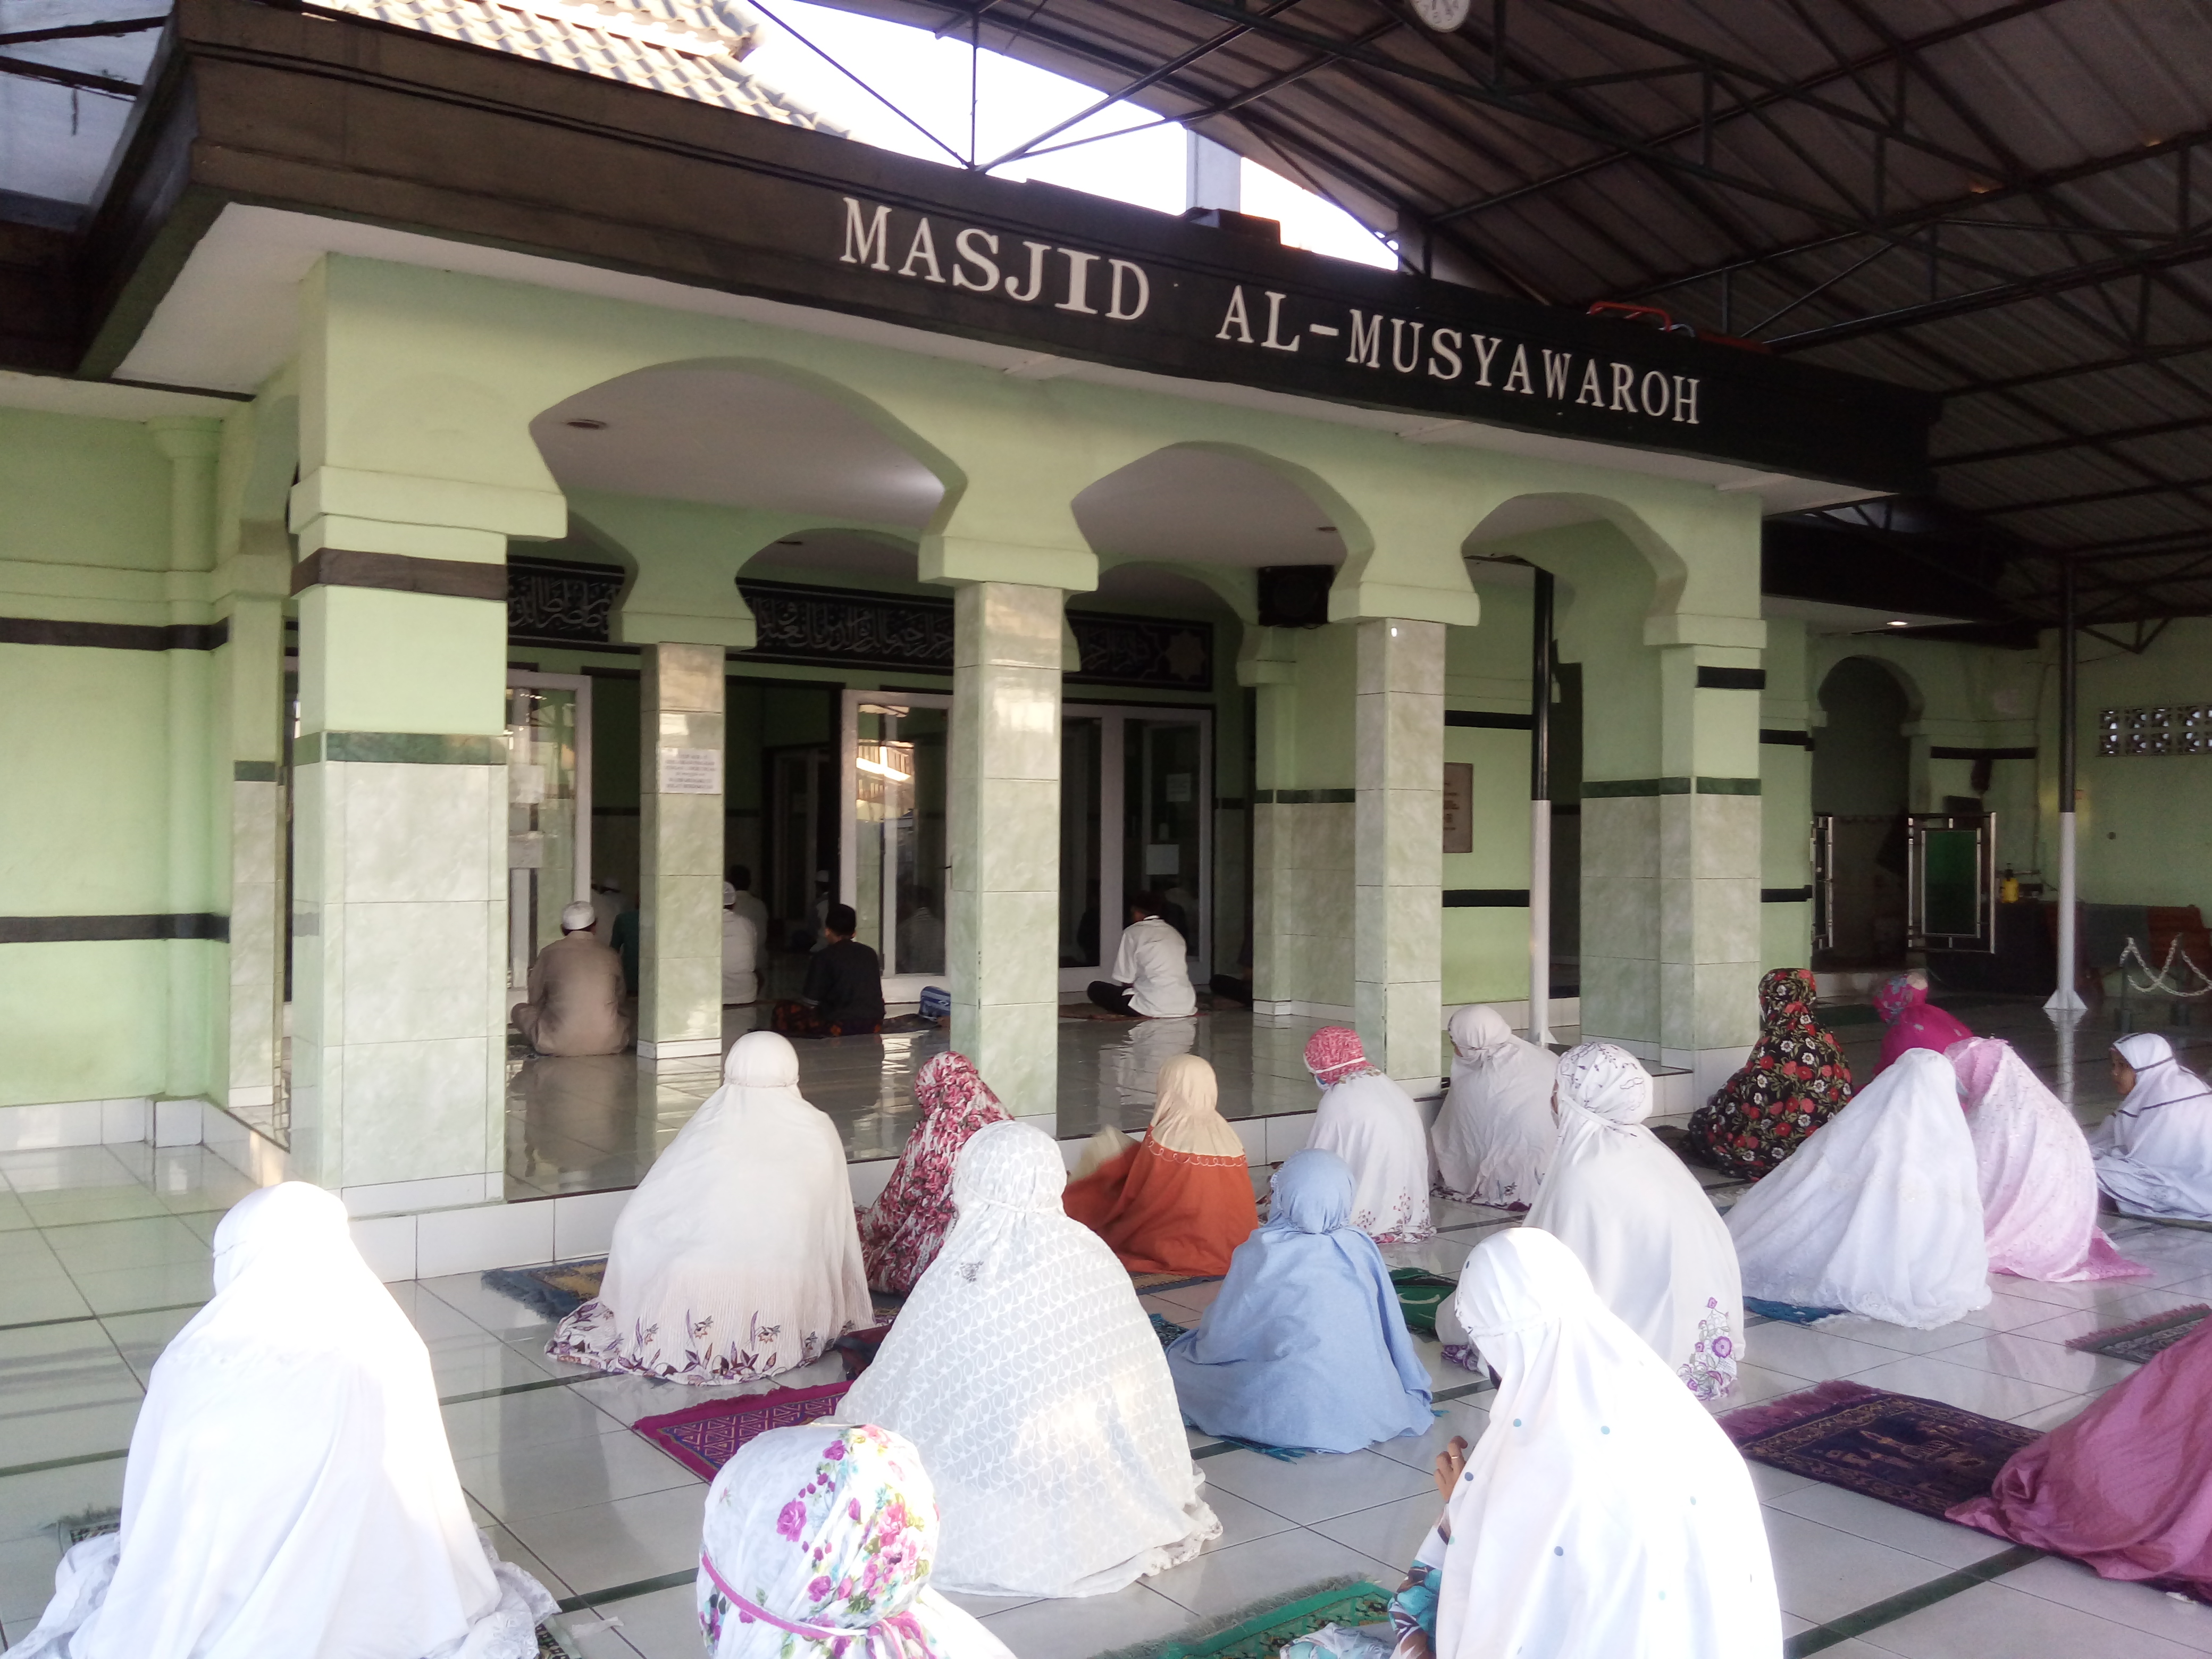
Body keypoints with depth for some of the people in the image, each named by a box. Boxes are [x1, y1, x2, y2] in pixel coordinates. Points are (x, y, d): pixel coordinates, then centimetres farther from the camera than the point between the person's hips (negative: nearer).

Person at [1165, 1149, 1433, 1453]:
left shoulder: (1260, 1251, -12)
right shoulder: (1362, 1247, -3)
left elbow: (1222, 1334, -4)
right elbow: (1391, 1327, 5)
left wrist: (1200, 1342, 19)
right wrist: (1412, 1392, 20)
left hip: (1286, 1407, -4)